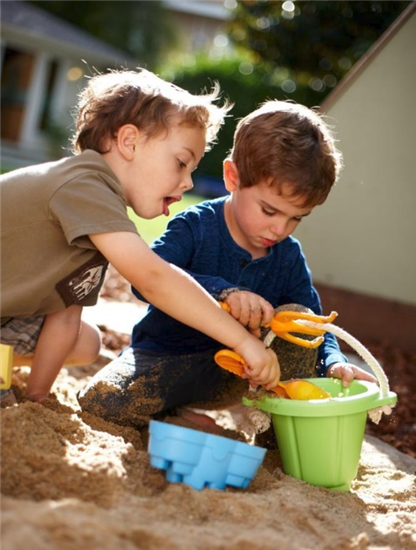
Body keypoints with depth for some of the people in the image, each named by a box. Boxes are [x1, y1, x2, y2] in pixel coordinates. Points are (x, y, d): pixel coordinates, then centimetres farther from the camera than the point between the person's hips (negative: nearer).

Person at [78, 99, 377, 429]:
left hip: (230, 369, 3)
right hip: (164, 353, -3)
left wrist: (334, 363, -23)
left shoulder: (289, 256, -2)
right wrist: (223, 291, -47)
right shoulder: (197, 226, -16)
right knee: (103, 401, -29)